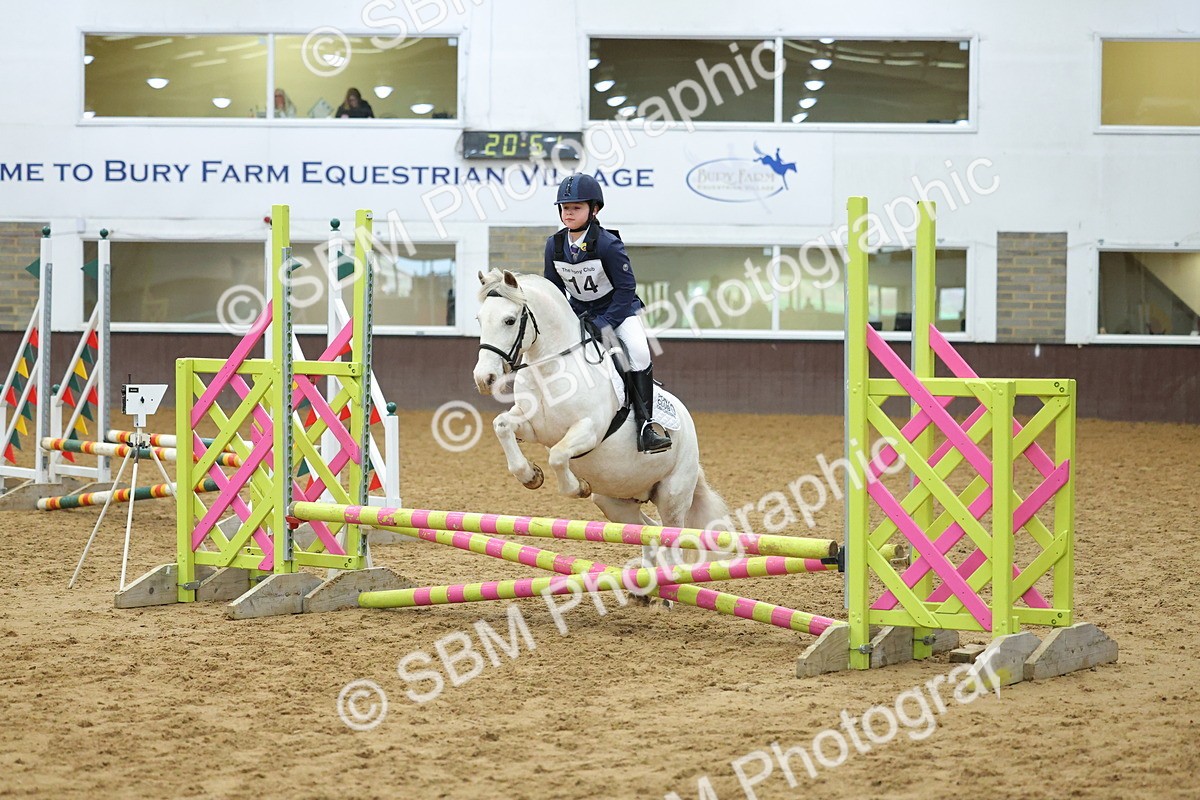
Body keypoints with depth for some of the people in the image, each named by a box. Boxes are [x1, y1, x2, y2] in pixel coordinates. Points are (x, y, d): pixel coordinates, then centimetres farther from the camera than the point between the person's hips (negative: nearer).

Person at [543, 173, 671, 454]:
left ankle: (646, 424, -26)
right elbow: (554, 289, 4)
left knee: (637, 350, -28)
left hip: (618, 308, -5)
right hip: (578, 311, 5)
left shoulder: (607, 244, -23)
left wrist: (604, 324, -27)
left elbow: (626, 288, -21)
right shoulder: (554, 245, -8)